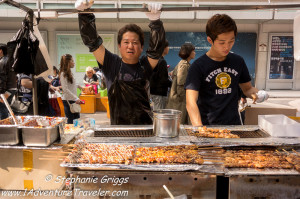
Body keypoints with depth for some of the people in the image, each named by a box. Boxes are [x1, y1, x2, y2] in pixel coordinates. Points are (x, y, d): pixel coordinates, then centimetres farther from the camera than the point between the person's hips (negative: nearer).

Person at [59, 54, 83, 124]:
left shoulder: (69, 73, 13)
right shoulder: (63, 74, -13)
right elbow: (65, 89, -19)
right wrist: (76, 98, -22)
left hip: (73, 100, 9)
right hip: (68, 100, -9)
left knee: (77, 119, 12)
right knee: (71, 121, -3)